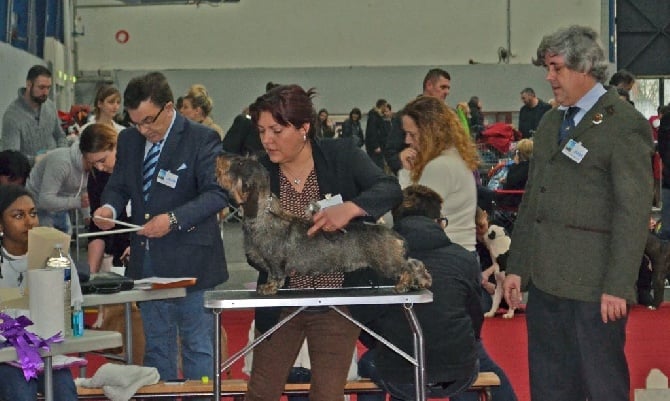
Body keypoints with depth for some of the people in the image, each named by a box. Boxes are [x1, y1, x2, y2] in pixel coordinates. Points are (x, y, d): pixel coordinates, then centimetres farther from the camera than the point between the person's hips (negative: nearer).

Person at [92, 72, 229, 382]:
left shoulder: (202, 140, -10)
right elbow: (118, 185, 15)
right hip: (146, 260, 6)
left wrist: (174, 219, -28)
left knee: (197, 345, 3)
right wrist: (109, 207, -8)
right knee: (156, 345, 15)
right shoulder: (128, 140, 8)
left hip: (189, 260, -6)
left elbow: (217, 193, -16)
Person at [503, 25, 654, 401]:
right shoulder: (550, 122, 15)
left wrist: (618, 286, -16)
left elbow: (634, 212, -13)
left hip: (594, 286, -7)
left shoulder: (625, 124, -8)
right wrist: (517, 267, 13)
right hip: (545, 280, 7)